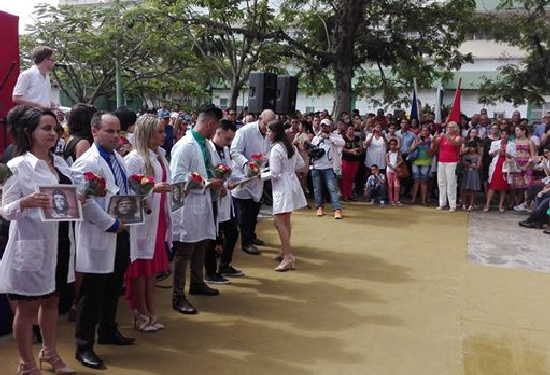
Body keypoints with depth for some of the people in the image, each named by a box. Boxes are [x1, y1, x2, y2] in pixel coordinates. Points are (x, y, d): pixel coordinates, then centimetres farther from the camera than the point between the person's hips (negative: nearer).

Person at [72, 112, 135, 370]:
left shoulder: (117, 158, 12)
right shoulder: (87, 162, -15)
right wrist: (112, 224, -18)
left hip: (119, 233, 9)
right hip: (99, 238, -8)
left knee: (113, 289, 20)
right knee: (92, 293, 1)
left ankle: (108, 332, 38)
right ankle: (84, 346, 13)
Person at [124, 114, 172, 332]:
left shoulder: (159, 155, 9)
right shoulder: (134, 159, -14)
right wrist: (152, 189, -28)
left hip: (157, 218, 8)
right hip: (141, 219, -8)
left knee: (152, 267, 13)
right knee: (140, 267, 3)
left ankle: (150, 312, 23)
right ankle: (142, 315, 15)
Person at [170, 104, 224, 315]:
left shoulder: (206, 145, 11)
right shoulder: (185, 146, -17)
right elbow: (178, 178, -22)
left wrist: (217, 181, 6)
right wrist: (208, 183, -20)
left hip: (204, 205, 9)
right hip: (188, 205, -9)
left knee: (200, 248, 22)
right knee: (183, 253, -1)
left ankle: (197, 284, 40)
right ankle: (178, 297, 8)